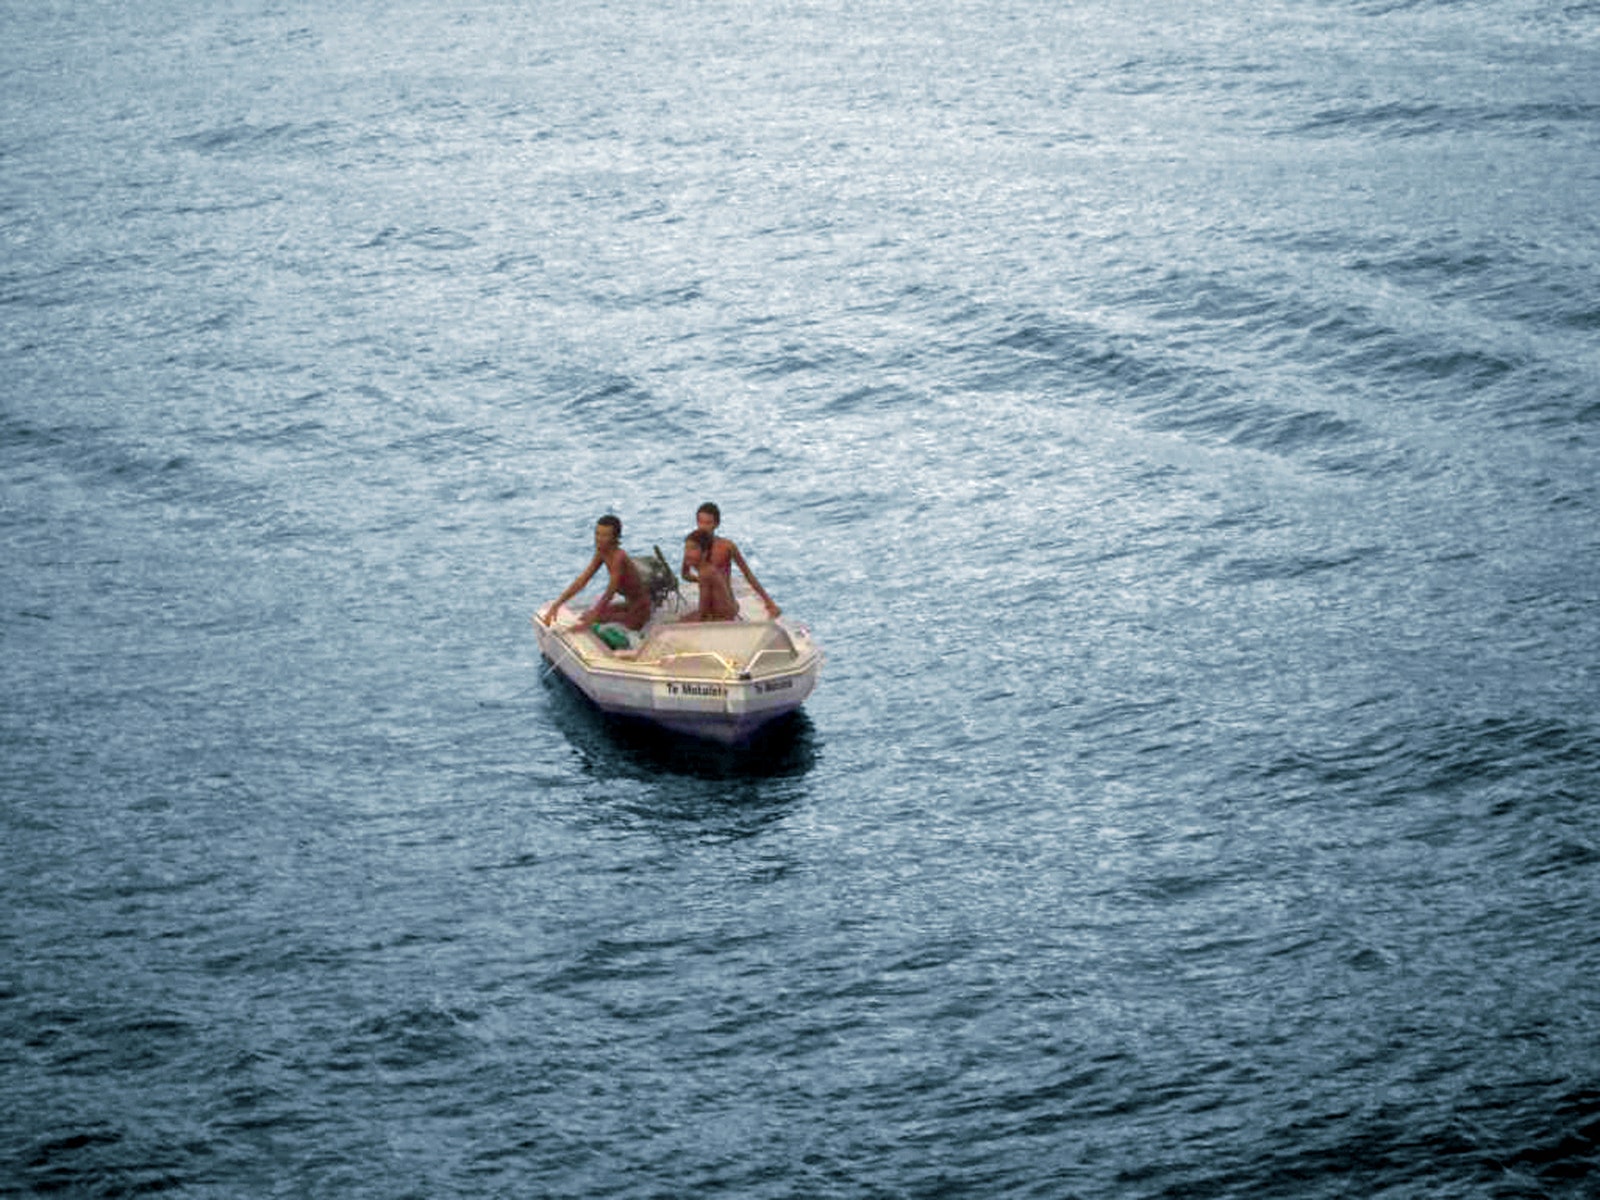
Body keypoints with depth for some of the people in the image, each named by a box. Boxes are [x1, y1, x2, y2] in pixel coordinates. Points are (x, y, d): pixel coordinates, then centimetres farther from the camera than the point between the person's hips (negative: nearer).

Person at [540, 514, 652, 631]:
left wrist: (588, 622, -32)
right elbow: (581, 581, 0)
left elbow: (608, 595, -30)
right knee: (587, 615, 7)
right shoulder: (602, 553, -3)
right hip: (628, 604, 8)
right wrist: (556, 605, -6)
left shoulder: (619, 557, -28)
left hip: (638, 613, -8)